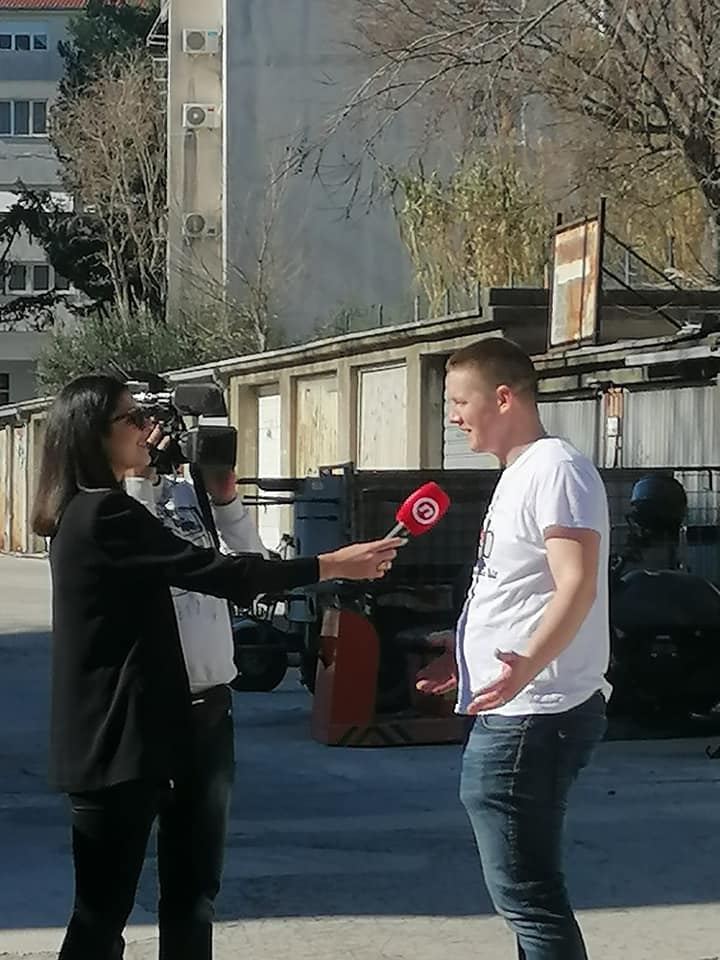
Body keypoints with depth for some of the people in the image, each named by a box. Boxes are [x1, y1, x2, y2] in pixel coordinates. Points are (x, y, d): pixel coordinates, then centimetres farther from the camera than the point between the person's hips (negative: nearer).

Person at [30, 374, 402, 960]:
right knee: (104, 909, -5)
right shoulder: (105, 514, -17)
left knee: (105, 908, 13)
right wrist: (332, 566, -15)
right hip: (115, 741, -11)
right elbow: (214, 573, -19)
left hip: (109, 738, 11)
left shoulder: (87, 512, 16)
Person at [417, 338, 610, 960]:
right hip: (511, 713, 11)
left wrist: (528, 664, -42)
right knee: (527, 891, 16)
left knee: (528, 893, -10)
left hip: (531, 719, -11)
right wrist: (468, 653, 37)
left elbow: (577, 586, -27)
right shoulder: (519, 475, 18)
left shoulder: (556, 470, -14)